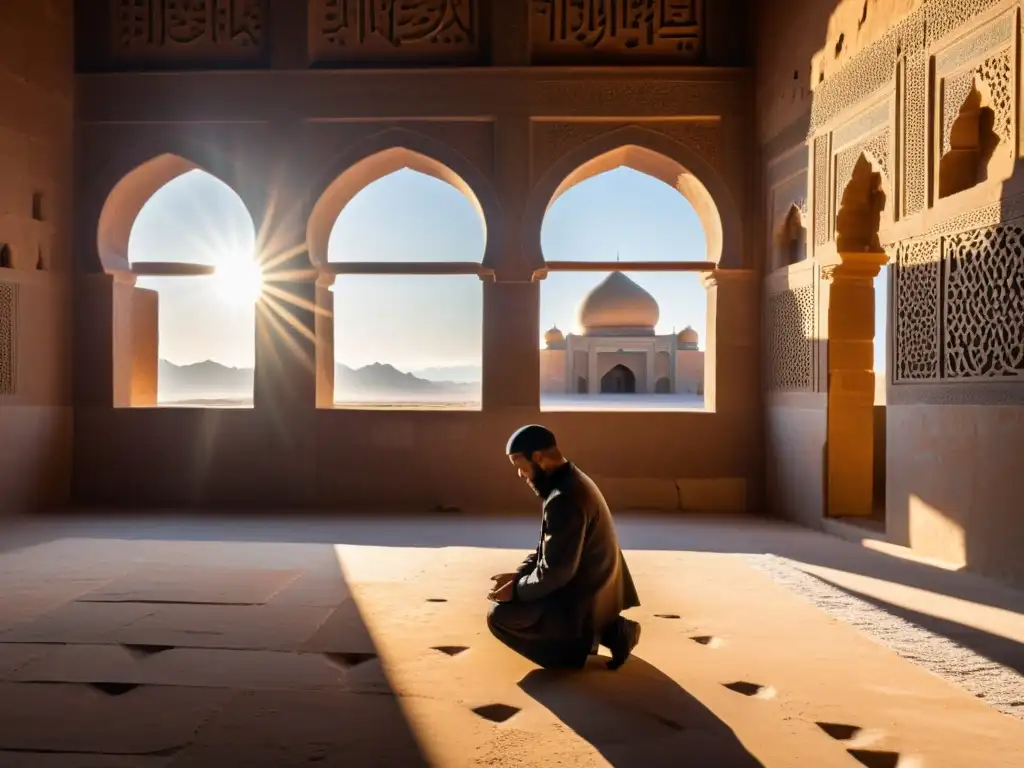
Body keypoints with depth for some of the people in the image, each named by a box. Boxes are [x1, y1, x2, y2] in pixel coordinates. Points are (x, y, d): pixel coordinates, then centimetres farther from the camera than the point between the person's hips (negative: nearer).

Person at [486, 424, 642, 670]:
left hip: (583, 602, -10)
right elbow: (548, 549, 15)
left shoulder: (565, 499, -27)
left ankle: (581, 642, -2)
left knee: (499, 616, -7)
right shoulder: (572, 481, 5)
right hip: (594, 589, 10)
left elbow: (554, 573, -25)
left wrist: (516, 589, -10)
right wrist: (518, 575, 5)